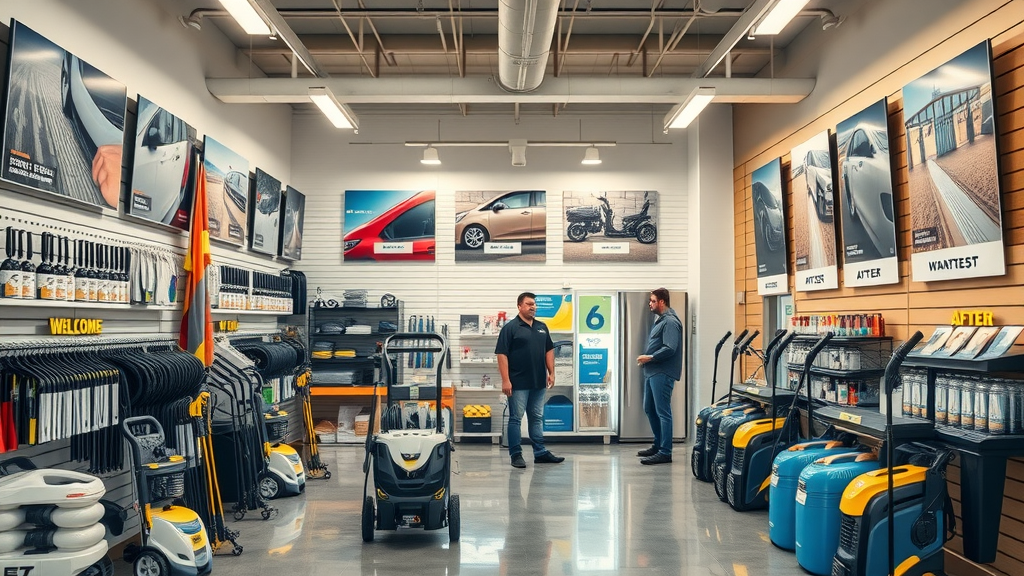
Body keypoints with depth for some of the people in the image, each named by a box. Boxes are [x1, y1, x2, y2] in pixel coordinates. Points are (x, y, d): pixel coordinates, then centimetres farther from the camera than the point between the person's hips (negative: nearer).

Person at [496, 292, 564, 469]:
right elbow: (502, 354, -12)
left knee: (537, 418, 13)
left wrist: (551, 373, 8)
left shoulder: (542, 327, 11)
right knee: (516, 418, 1)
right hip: (519, 383, -6)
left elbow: (549, 350, 17)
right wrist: (505, 380, -17)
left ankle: (540, 453, 20)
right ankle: (516, 454, 9)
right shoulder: (510, 327, -8)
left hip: (539, 382, 6)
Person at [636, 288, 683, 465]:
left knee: (663, 412, -7)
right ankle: (658, 445, 28)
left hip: (663, 373, -10)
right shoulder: (660, 320, 19)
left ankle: (665, 452, -3)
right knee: (649, 409, 16)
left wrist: (650, 357, -14)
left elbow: (670, 349, -22)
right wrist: (646, 358, 7)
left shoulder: (670, 322, -12)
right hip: (652, 372, 10)